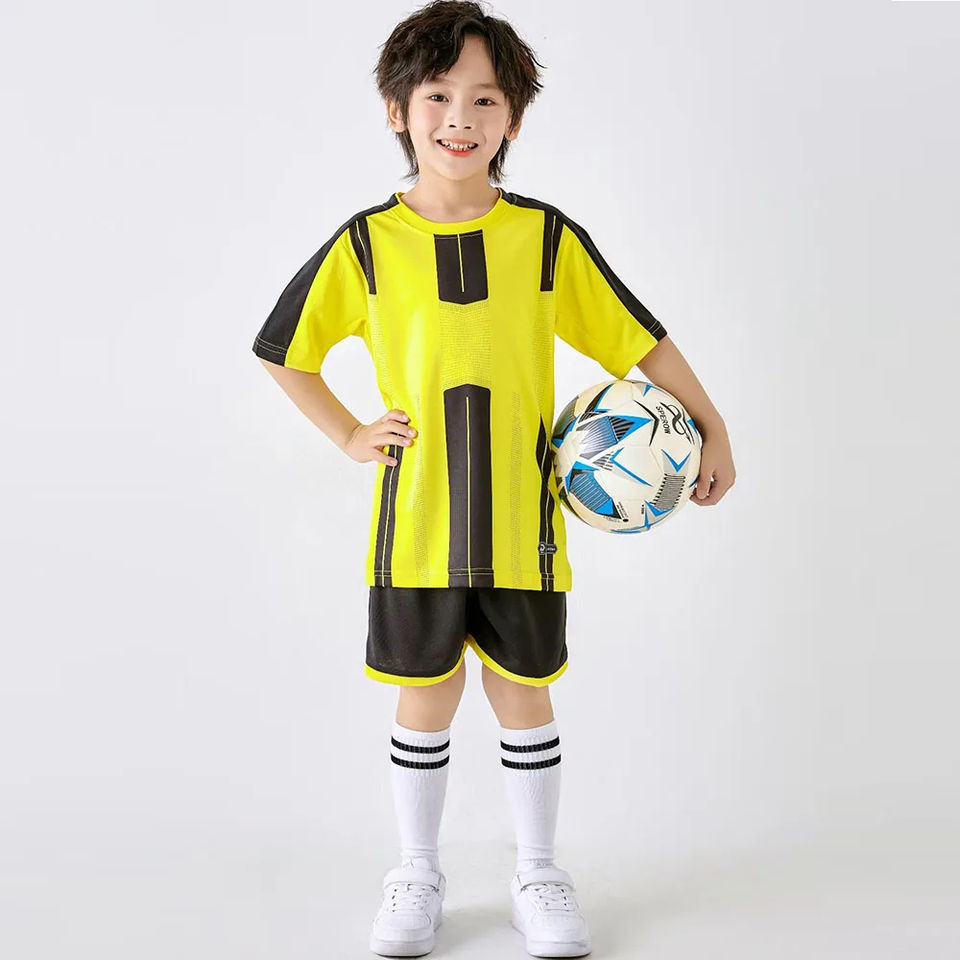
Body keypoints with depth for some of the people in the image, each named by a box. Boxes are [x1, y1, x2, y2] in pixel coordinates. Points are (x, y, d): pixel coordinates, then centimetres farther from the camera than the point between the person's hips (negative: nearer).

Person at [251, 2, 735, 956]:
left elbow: (640, 338, 5)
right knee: (424, 700, 11)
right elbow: (281, 349, 9)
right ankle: (416, 872, 32)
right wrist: (349, 434, 3)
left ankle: (537, 870, 32)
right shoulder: (366, 244, -2)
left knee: (524, 696, 12)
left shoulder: (549, 238, -2)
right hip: (415, 524, 0)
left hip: (522, 522, 0)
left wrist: (711, 427, 5)